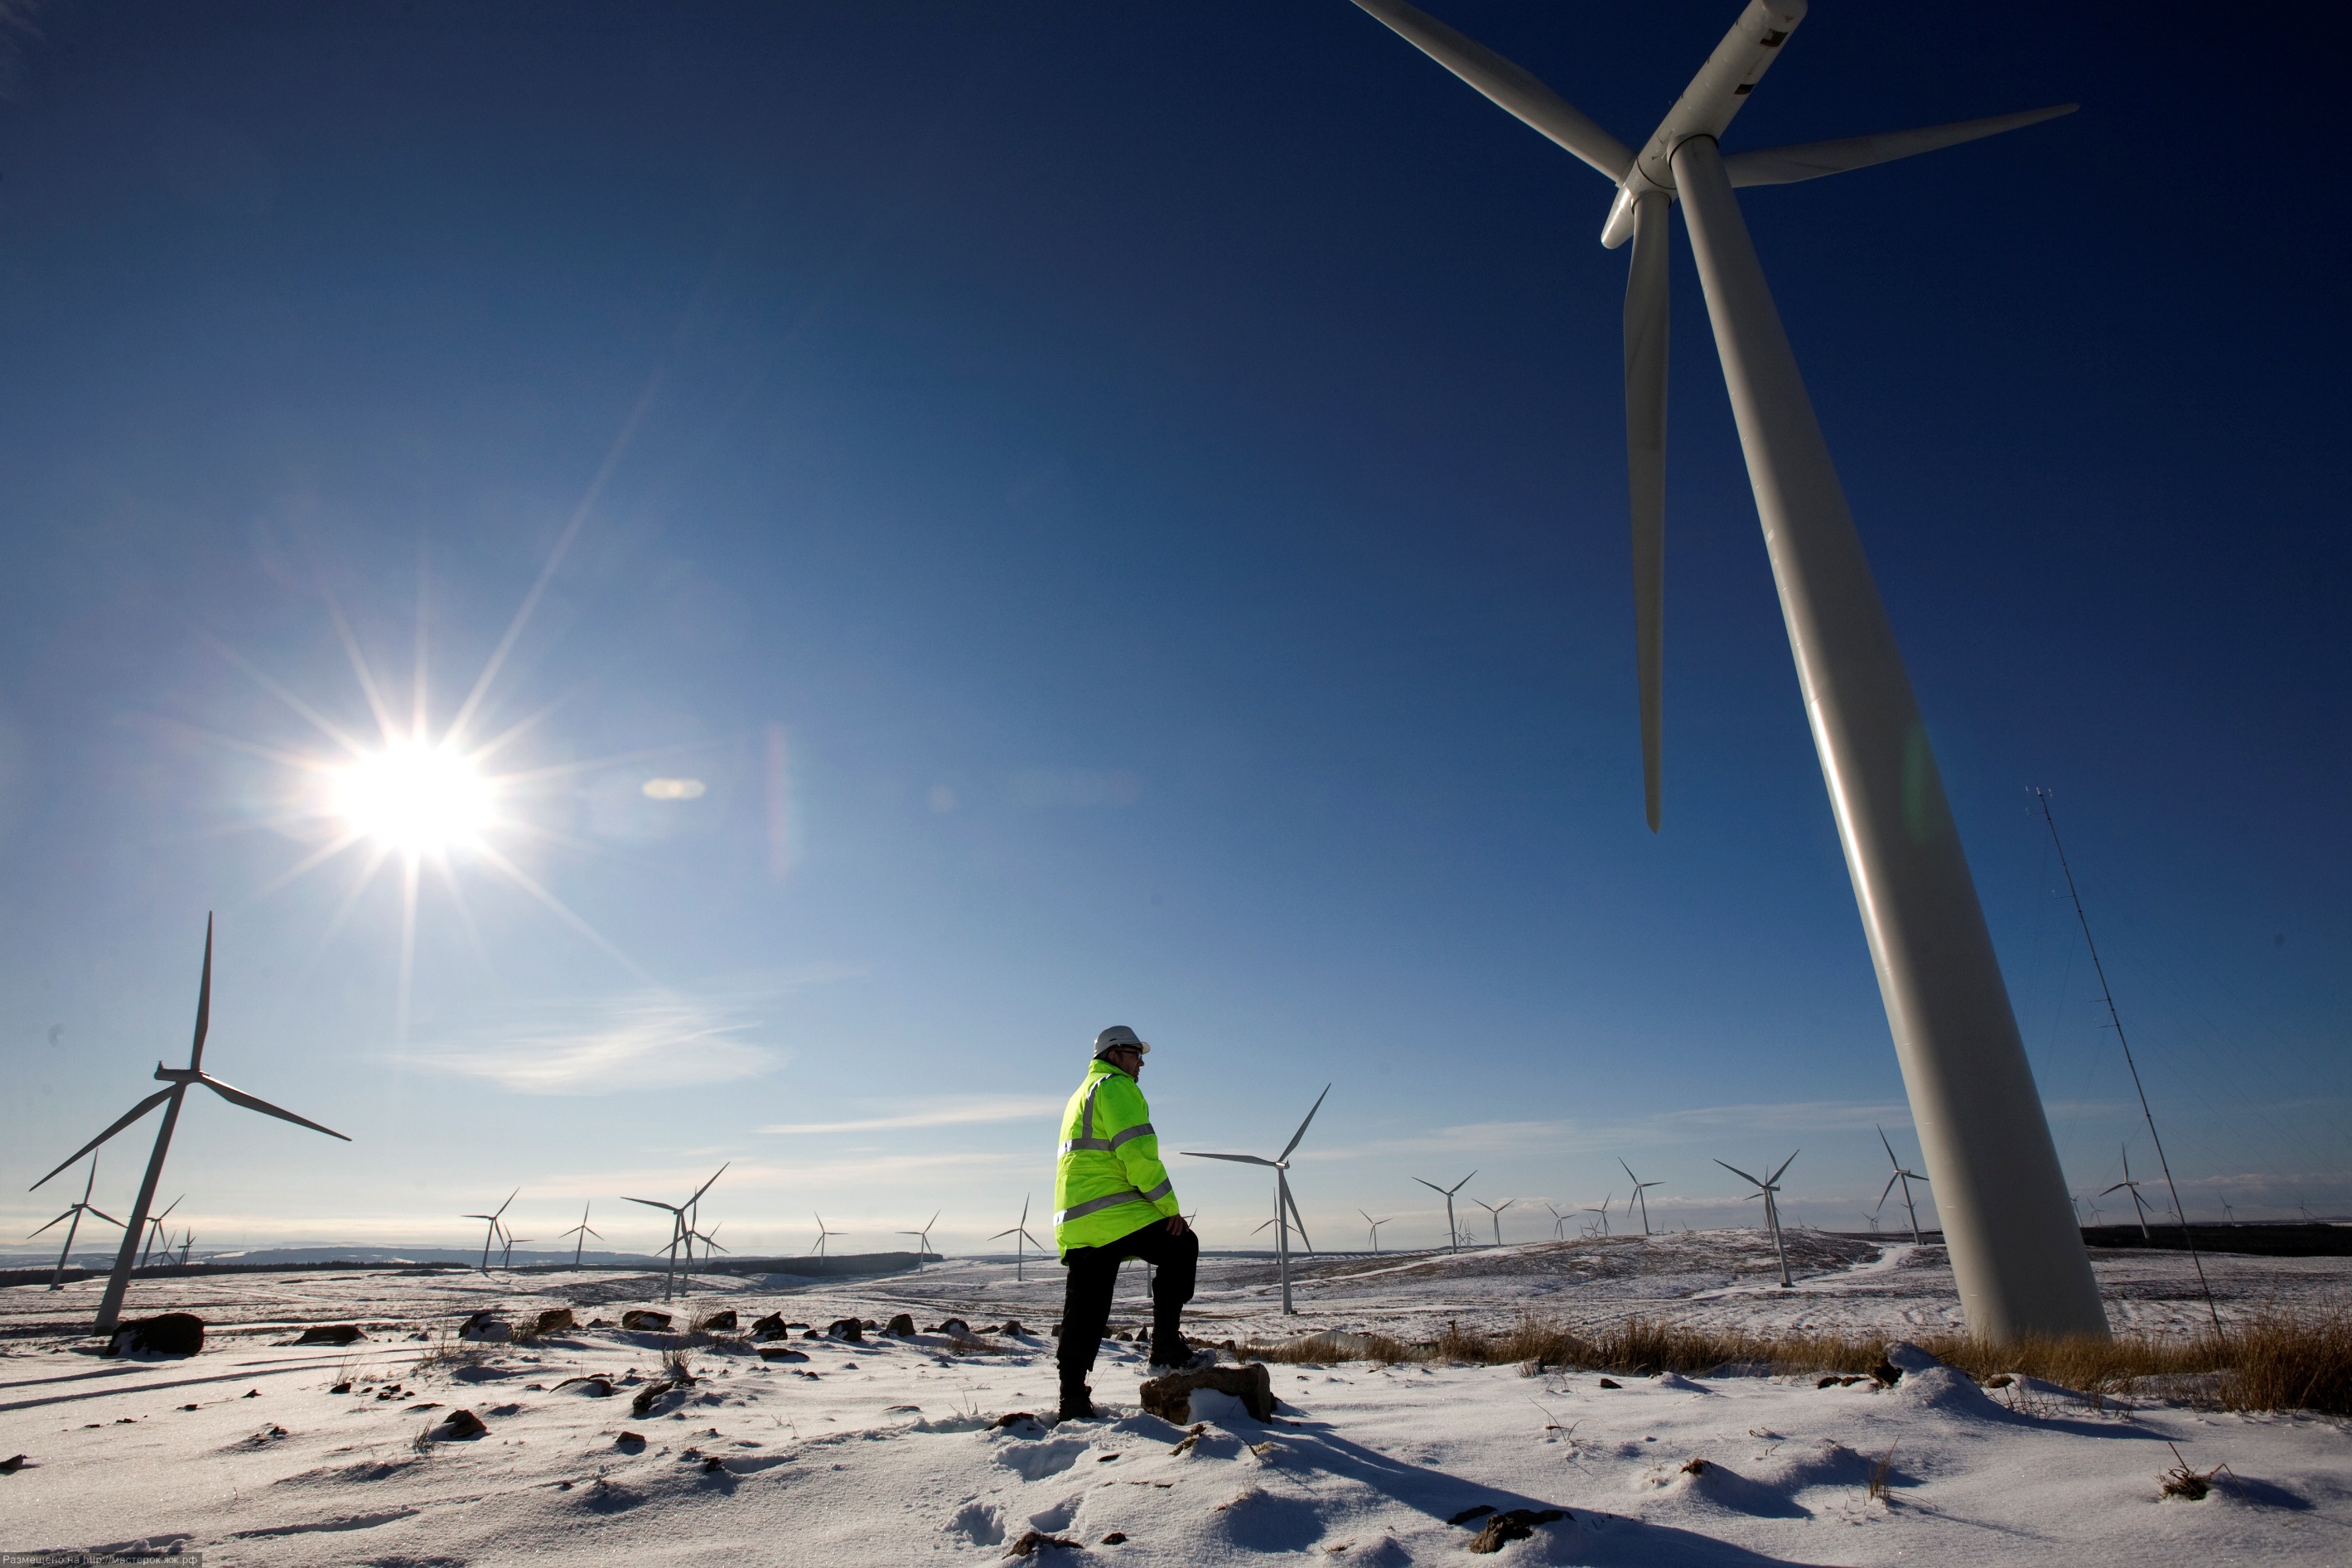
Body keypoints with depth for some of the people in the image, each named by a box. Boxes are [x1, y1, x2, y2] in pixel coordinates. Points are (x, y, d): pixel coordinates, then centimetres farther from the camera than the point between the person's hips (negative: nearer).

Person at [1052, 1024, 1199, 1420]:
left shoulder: (1081, 1095, 27)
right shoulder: (1116, 1087, -5)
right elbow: (1138, 1153, -15)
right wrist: (1169, 1207, -10)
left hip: (1074, 1221, 9)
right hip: (1111, 1214, -9)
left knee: (1084, 1313, 11)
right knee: (1181, 1247, 3)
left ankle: (1073, 1401, 12)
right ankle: (1166, 1344, 0)